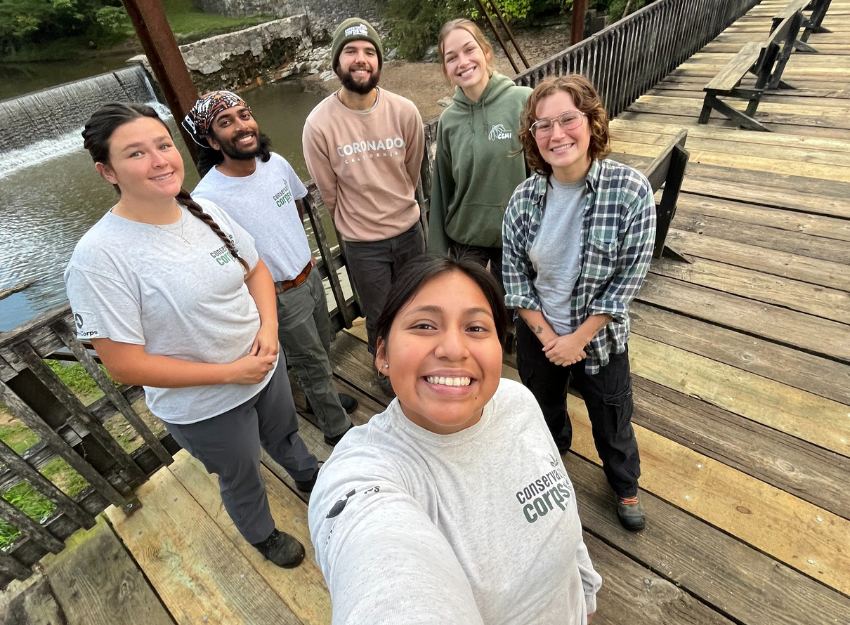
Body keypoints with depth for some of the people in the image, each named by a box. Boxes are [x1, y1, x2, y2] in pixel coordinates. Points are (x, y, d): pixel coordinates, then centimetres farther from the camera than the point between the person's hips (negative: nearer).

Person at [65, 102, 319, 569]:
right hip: (204, 408, -4)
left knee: (285, 435, 33)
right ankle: (263, 535, 58)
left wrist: (268, 327, -15)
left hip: (265, 363, 5)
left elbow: (256, 270, 3)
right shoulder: (99, 257, -26)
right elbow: (124, 364, -23)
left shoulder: (204, 211, -9)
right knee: (242, 479, 24)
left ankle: (308, 478, 68)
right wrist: (231, 373, -23)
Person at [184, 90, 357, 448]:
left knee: (321, 350, 25)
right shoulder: (207, 198, -25)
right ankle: (337, 429, 34)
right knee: (312, 362, 10)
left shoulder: (276, 163, -6)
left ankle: (322, 398, 54)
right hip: (281, 296, -6)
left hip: (310, 276, 6)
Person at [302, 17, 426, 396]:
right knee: (379, 318, 15)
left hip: (409, 229, 3)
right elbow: (329, 191, -4)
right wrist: (356, 224, 8)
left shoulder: (404, 112, -11)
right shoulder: (319, 124, -17)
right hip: (362, 244, -2)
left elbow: (412, 171, 4)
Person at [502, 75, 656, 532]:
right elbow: (514, 272, -6)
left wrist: (578, 337, -16)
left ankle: (625, 488, 53)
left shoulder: (631, 191, -20)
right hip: (538, 335, 3)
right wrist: (545, 333, -12)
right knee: (544, 411, 26)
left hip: (600, 336, -2)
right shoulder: (525, 197, -12)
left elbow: (630, 276, -17)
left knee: (611, 422, 20)